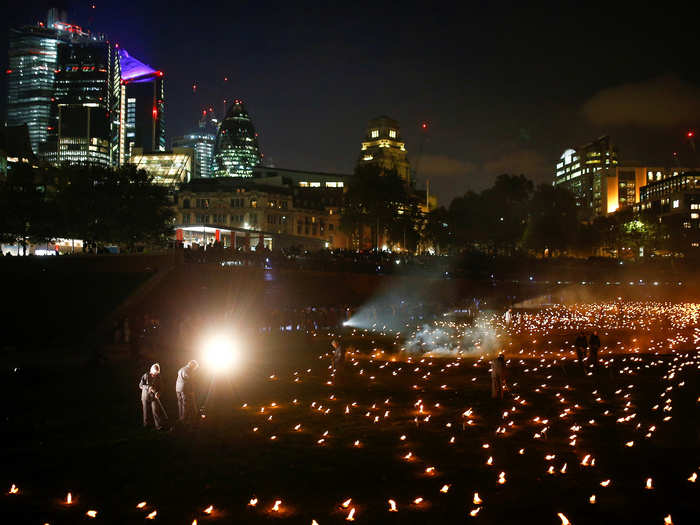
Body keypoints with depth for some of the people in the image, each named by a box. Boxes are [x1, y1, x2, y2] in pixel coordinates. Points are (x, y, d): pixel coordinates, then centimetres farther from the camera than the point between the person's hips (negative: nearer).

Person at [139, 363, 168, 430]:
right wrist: (148, 387, -24)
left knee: (156, 410, -9)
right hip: (146, 395, -1)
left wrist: (158, 393, -13)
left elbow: (159, 386, 7)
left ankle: (159, 425, -9)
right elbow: (140, 385, -9)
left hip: (154, 396, 1)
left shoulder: (158, 377, -2)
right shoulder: (146, 376, -10)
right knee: (147, 411, 9)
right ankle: (146, 425, 27)